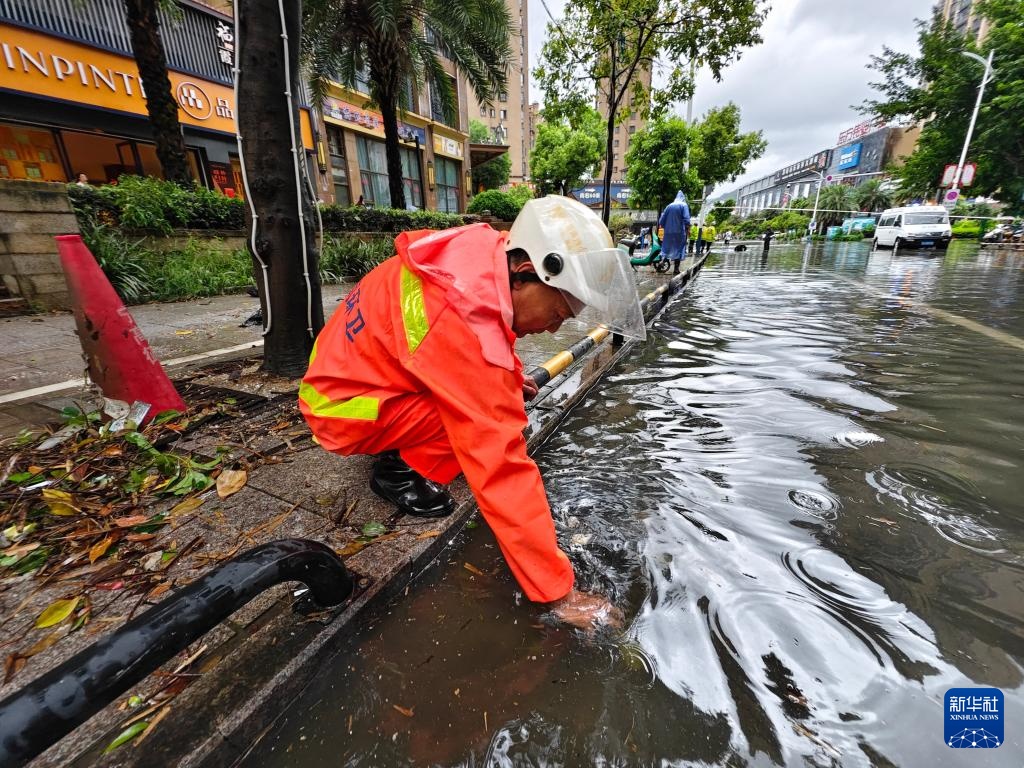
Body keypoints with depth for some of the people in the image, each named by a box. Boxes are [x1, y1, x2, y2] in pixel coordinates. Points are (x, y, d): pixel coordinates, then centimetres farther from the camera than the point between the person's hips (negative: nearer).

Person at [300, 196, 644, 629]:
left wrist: (510, 376, 2)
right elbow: (503, 470, -34)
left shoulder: (485, 254, -10)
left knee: (495, 397, 2)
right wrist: (558, 592, -25)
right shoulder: (465, 326, -36)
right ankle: (397, 470, -1)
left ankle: (399, 445, 11)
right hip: (342, 407, -8)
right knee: (490, 419, -23)